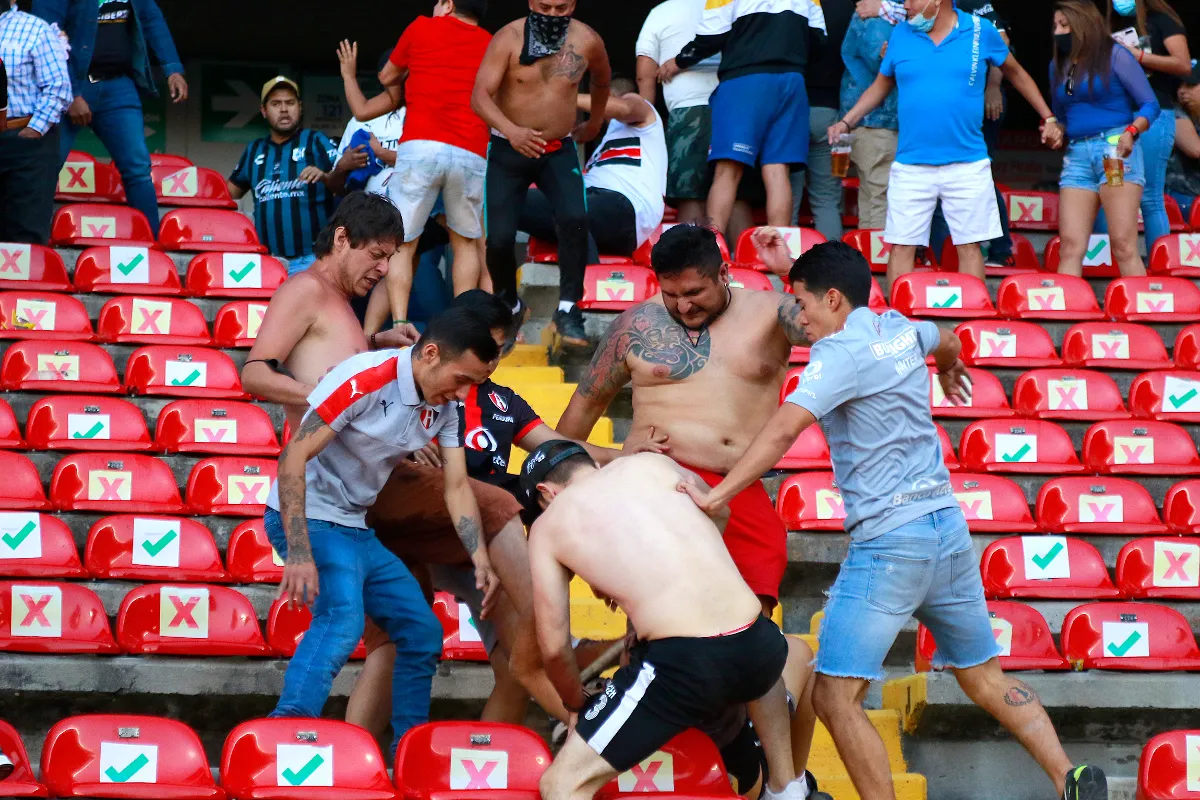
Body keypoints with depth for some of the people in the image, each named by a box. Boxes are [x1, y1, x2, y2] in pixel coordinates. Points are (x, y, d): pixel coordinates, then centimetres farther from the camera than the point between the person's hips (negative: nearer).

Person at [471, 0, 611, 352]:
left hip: (560, 151, 1)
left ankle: (568, 311, -13)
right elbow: (480, 95, -24)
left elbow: (601, 78, 17)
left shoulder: (586, 41, -7)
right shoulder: (509, 39, -15)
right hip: (508, 151, -1)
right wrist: (511, 130, -41)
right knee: (499, 237, -7)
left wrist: (594, 123, 29)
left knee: (574, 220, -23)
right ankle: (510, 308, 21)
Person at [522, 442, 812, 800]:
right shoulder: (651, 463, 19)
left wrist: (576, 704, 30)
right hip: (757, 647, 5)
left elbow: (554, 647, 11)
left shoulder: (548, 527, 10)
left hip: (683, 665, -5)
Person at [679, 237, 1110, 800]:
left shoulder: (839, 352, -10)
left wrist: (714, 496, -25)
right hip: (948, 525, 9)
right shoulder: (901, 329, 12)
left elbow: (782, 431, -24)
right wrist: (949, 369, 60)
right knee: (985, 678, 18)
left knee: (835, 695, -8)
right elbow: (947, 343, 37)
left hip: (890, 538, -9)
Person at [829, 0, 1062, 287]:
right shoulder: (900, 36, 6)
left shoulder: (980, 31, 1)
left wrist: (1048, 118, 13)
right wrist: (846, 122, 8)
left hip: (967, 164, -1)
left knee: (970, 246, 2)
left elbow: (1016, 74, 14)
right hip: (911, 164, 1)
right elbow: (880, 87, 18)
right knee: (902, 245, -1)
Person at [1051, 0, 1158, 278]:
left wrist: (1131, 132, -19)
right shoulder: (1058, 66, 17)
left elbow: (1150, 104, -3)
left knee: (1123, 245, -12)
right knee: (1070, 247, -4)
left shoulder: (1114, 56, 0)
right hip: (1077, 155, 6)